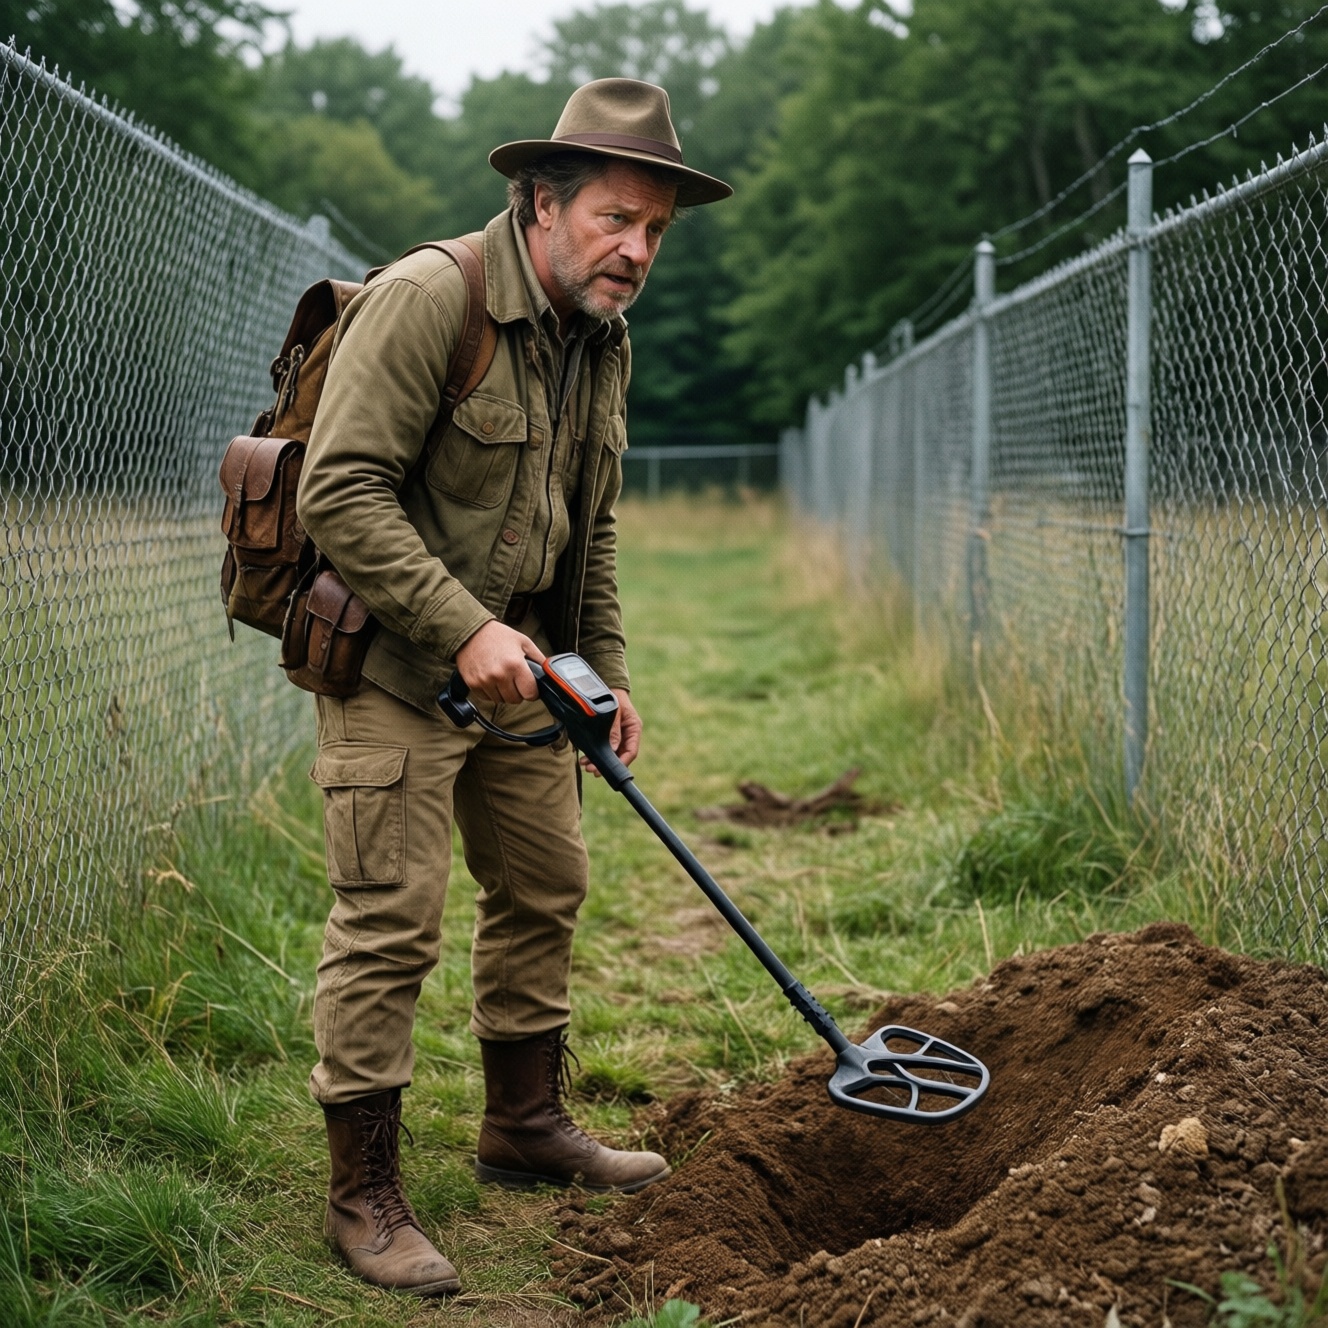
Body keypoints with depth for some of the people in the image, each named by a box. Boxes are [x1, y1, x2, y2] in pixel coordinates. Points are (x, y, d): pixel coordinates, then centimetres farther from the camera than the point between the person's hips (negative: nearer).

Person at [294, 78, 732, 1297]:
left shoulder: (603, 340, 8)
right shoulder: (426, 300, -19)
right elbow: (341, 490, -24)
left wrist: (606, 675, 13)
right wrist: (464, 628, -27)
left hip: (518, 664, 9)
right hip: (392, 662, -8)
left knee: (545, 890, 15)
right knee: (390, 924, -6)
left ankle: (525, 1128, 33)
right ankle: (363, 1195, 6)